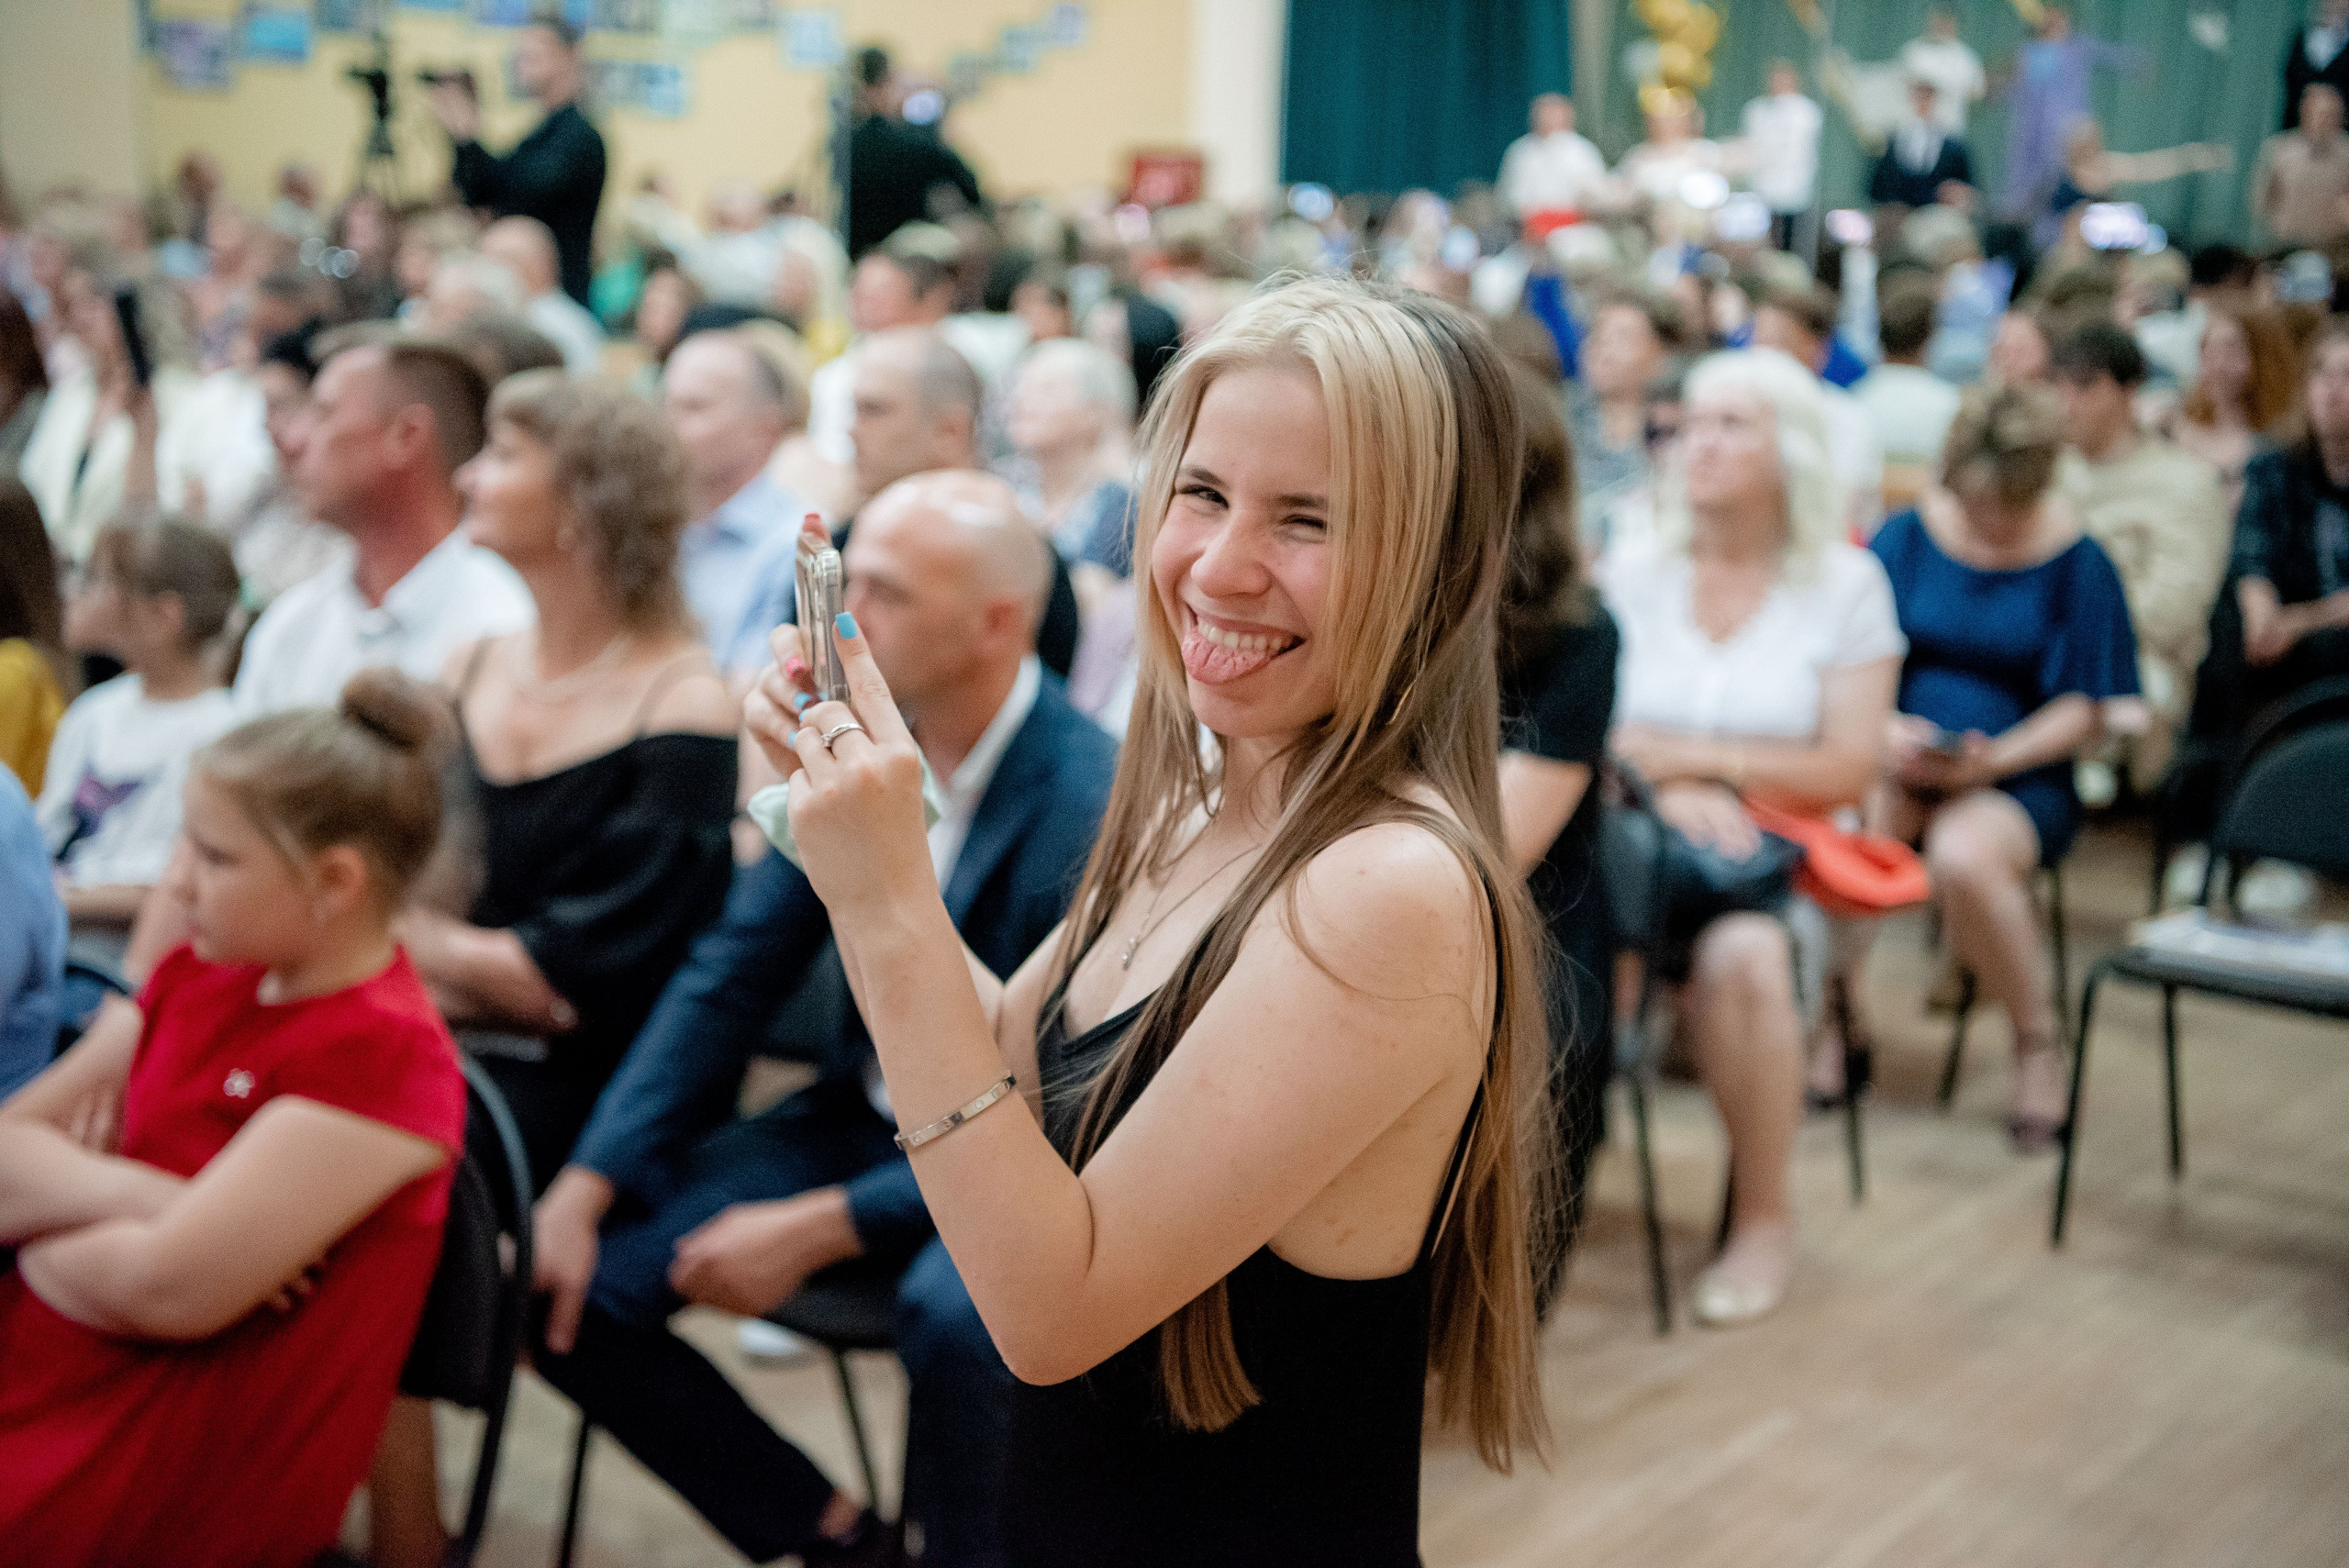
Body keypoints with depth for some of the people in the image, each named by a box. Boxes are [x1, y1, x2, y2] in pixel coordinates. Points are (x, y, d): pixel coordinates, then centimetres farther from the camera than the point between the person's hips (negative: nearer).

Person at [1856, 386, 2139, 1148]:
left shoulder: (2076, 562, 0)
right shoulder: (1908, 537, 5)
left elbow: (2083, 708, -1)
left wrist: (1994, 758, -17)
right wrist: (1883, 730, -17)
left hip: (2018, 779, -2)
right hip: (1899, 763, 2)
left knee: (1964, 854, -37)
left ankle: (2039, 1041, -10)